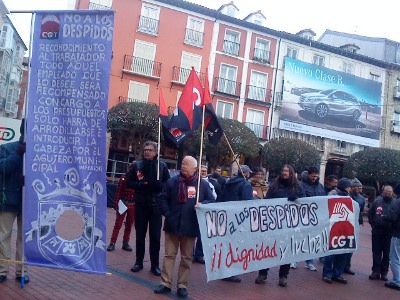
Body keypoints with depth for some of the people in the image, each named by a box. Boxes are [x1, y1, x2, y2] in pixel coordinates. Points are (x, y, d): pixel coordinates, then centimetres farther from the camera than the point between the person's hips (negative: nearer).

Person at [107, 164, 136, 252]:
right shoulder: (123, 179, -4)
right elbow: (118, 192, -5)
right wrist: (116, 204, -10)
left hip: (133, 206, 2)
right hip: (123, 204, -2)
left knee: (129, 225, 11)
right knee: (118, 224, 1)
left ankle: (125, 243, 22)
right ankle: (112, 243, 5)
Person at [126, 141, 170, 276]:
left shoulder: (162, 166, 1)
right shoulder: (137, 165, 4)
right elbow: (129, 183, 6)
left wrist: (156, 184, -18)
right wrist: (140, 184, -12)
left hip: (155, 205, -1)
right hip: (141, 204, 1)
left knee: (155, 236, 3)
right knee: (140, 235, 10)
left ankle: (155, 264, 13)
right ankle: (139, 262, 22)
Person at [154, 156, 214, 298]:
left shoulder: (203, 184, -1)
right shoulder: (173, 181, 2)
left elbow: (211, 201, 4)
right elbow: (163, 197, 5)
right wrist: (167, 213, -5)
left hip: (190, 227, -1)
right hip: (172, 225, 1)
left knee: (186, 257, 9)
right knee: (169, 255, 7)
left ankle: (182, 285, 19)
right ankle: (166, 283, 16)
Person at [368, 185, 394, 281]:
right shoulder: (377, 201, 4)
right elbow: (370, 213, 13)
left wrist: (392, 225, -11)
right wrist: (372, 224, 7)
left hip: (389, 232, -2)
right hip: (377, 231, 2)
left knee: (387, 253, 7)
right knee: (376, 252, 5)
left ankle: (384, 272, 16)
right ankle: (376, 271, 12)